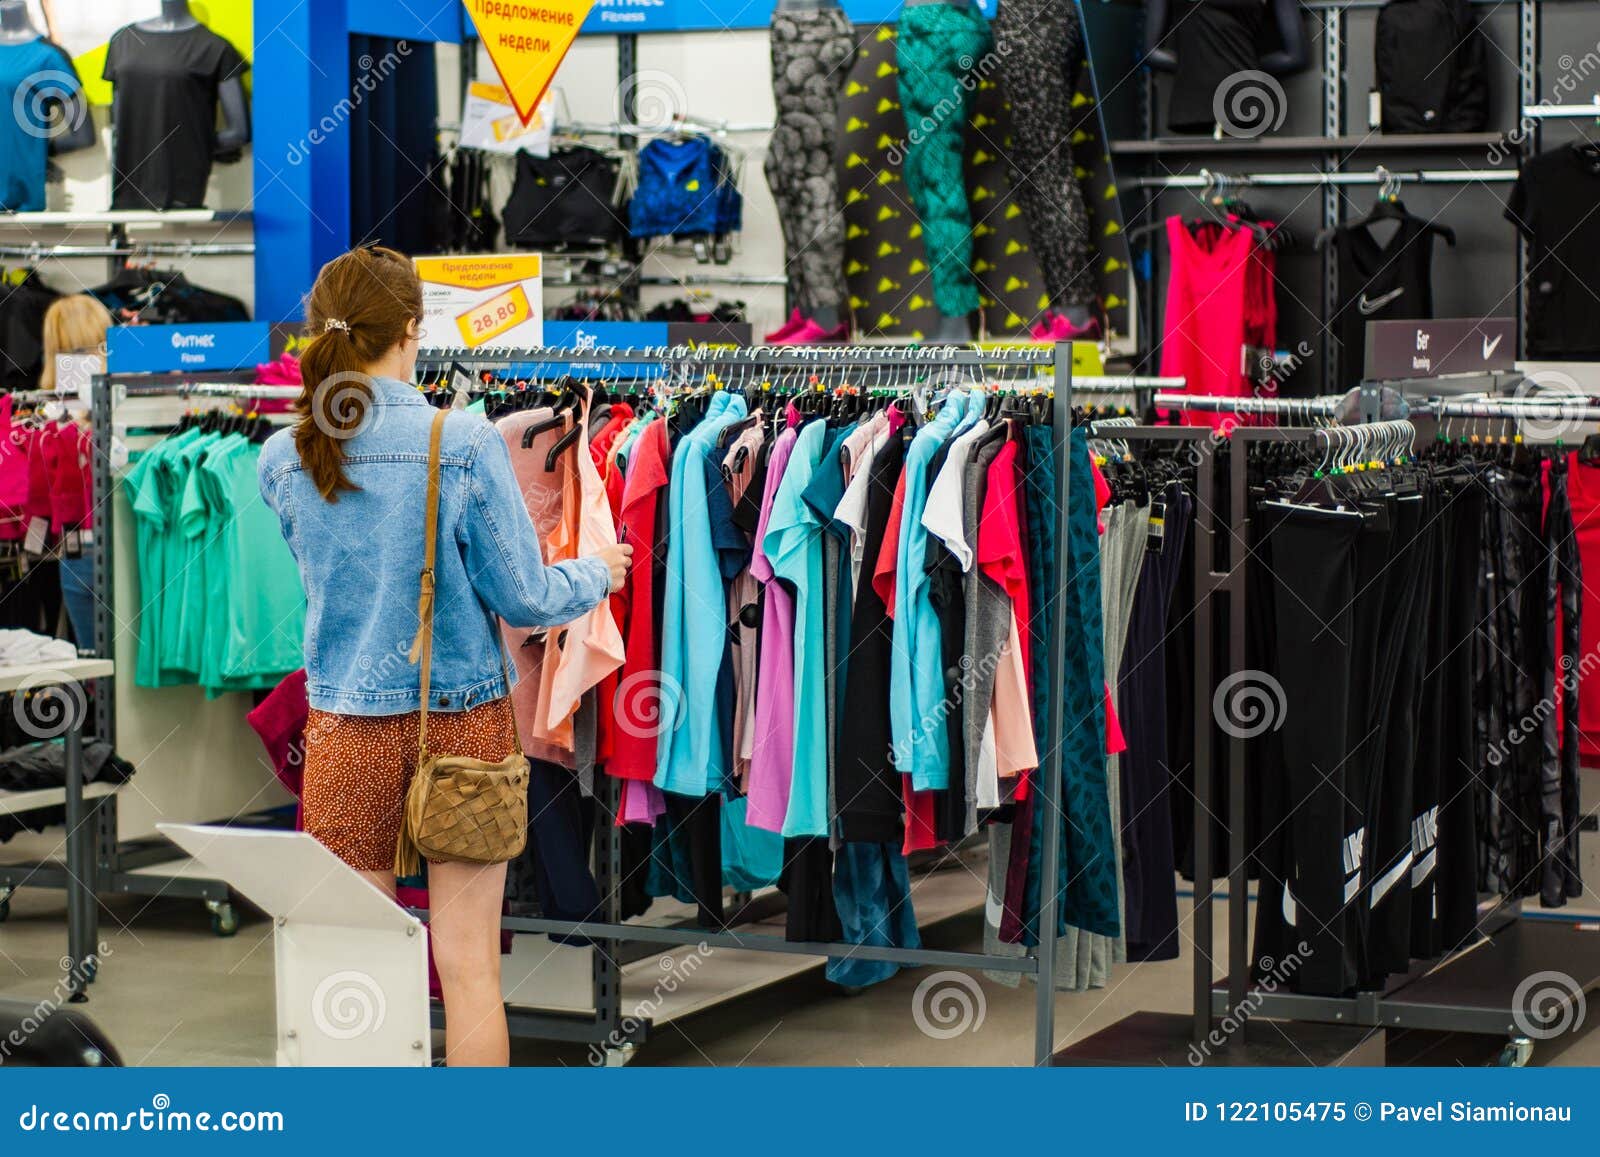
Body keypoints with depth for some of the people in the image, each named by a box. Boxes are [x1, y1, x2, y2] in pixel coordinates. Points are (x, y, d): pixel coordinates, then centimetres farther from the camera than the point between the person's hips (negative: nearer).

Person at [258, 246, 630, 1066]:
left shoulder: (283, 460, -3)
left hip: (346, 731, 2)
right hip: (463, 722, -2)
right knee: (469, 968, 5)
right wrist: (597, 574, 12)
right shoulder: (465, 445, -13)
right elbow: (524, 598, -8)